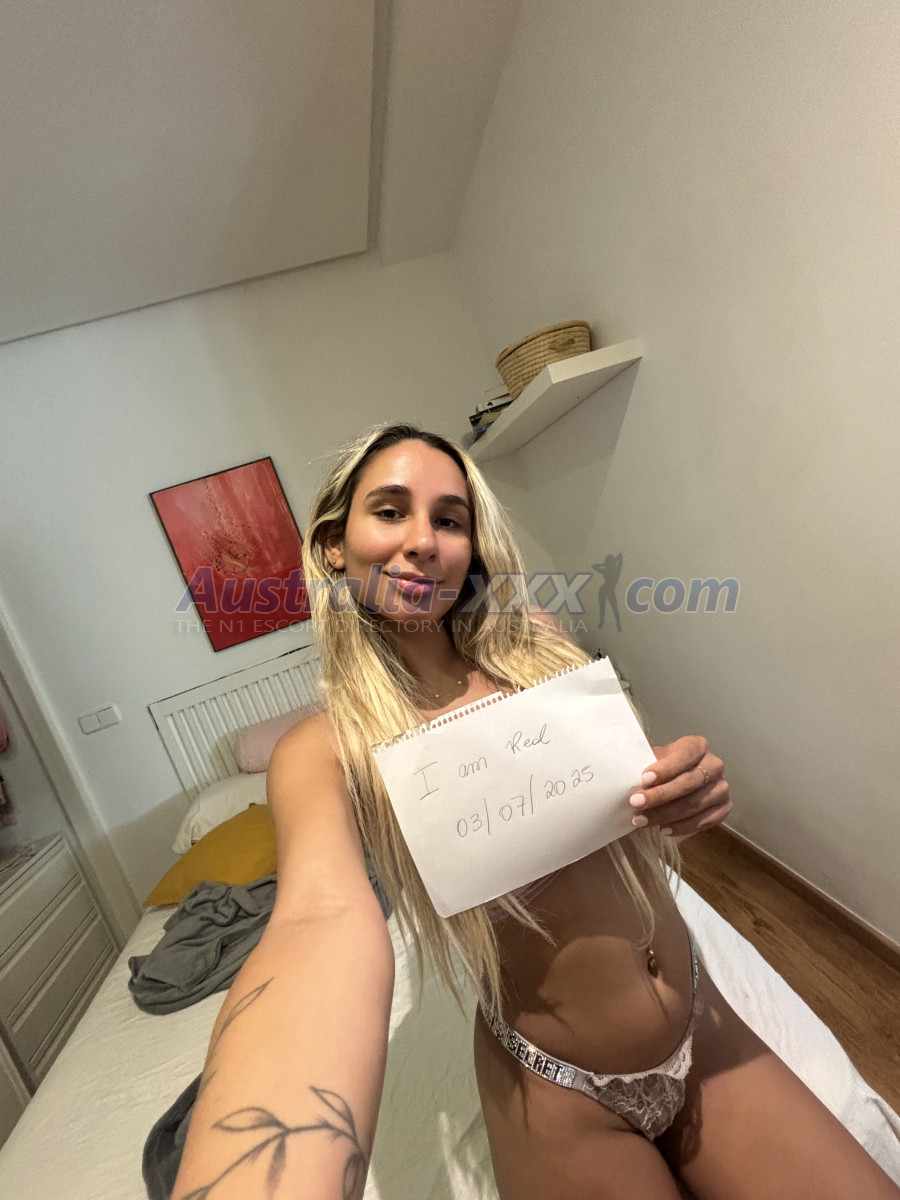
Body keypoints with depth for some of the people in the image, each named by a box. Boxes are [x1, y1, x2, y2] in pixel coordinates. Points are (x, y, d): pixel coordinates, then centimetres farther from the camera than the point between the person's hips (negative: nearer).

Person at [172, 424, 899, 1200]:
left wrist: (689, 788, -18)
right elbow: (325, 919, -38)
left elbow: (633, 813, 5)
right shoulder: (326, 752, -18)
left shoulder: (538, 651, -5)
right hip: (558, 1092, -3)